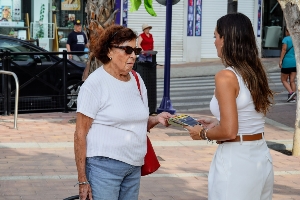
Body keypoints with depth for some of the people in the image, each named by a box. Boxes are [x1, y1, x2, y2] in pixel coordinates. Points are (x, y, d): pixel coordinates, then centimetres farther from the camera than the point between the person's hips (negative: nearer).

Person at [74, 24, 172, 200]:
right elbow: (80, 134, -11)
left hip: (134, 167, 6)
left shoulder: (136, 80, 10)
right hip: (104, 166, -6)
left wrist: (156, 119, -2)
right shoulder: (96, 83, -10)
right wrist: (83, 180, -15)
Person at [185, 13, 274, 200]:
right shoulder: (256, 72, 5)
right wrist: (216, 122, 18)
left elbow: (229, 132, -20)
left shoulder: (226, 76, -18)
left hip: (235, 160, -8)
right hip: (262, 157, 8)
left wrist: (203, 133, -4)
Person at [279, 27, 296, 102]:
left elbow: (284, 49, -17)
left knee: (284, 80, 6)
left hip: (287, 62, -5)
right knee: (292, 81, 9)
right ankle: (293, 97, 3)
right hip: (295, 62, 5)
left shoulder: (286, 39, -7)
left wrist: (280, 60, -18)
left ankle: (291, 92, -15)